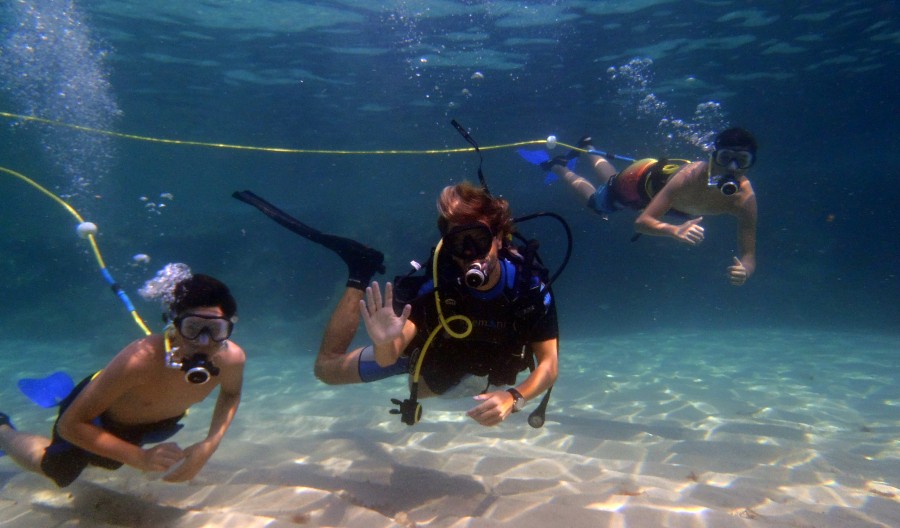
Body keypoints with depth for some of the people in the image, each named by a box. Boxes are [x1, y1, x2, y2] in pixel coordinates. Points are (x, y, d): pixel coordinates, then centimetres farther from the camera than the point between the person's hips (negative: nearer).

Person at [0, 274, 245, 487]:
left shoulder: (231, 358, -34)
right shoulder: (140, 360, -46)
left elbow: (231, 394, -9)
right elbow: (70, 424, -36)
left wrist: (210, 444, -22)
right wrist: (140, 457, -45)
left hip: (153, 418, 5)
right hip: (99, 416, -5)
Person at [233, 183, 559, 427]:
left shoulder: (531, 290, -34)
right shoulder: (435, 285, -38)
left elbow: (548, 365, -30)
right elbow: (387, 359, -39)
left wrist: (513, 397, -49)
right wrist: (385, 343, -63)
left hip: (483, 367, 3)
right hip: (431, 352, -2)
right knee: (327, 368, 4)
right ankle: (361, 272, 9)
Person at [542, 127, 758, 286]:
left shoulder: (745, 198, -36)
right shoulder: (690, 177, -48)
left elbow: (748, 255, -33)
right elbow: (641, 222, -51)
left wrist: (744, 270, -57)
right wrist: (675, 231, -69)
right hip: (642, 177, -5)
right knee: (596, 202, 23)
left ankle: (588, 149, 62)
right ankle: (559, 167, 48)